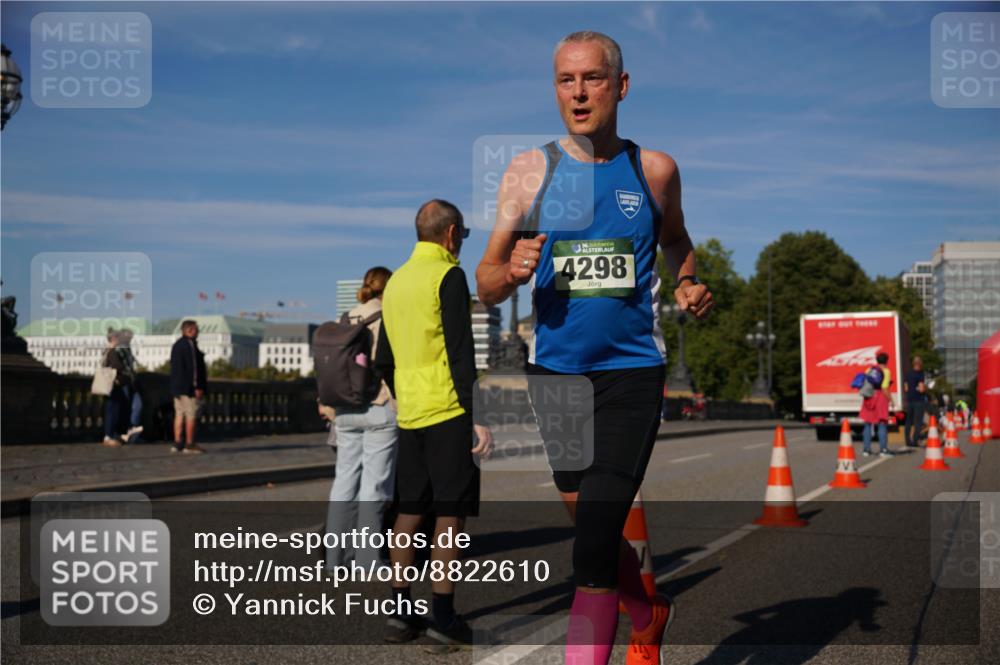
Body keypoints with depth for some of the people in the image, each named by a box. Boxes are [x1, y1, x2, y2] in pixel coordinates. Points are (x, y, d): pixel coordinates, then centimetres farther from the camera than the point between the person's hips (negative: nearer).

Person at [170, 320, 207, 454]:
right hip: (189, 386, -9)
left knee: (179, 414, 10)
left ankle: (177, 443, 10)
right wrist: (198, 387, -19)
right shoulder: (190, 345, -14)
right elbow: (194, 368, -19)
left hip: (177, 386, 9)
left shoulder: (177, 345, 16)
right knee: (191, 415, -5)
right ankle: (190, 445, -5)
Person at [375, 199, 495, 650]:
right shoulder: (448, 276, -9)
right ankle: (443, 621, -1)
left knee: (409, 513, 11)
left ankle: (400, 613, 15)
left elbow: (384, 360, 18)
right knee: (450, 515, -3)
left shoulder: (395, 281, 14)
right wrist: (478, 418, -15)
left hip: (409, 415, 7)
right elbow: (460, 354, -15)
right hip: (448, 413, -7)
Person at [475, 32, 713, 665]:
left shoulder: (655, 169, 2)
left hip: (632, 369, -2)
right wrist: (512, 273, -21)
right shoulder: (529, 171, 1)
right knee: (589, 521, 18)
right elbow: (486, 285, 2)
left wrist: (689, 285, 2)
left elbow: (676, 241, 22)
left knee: (593, 544, -13)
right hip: (554, 370, 2)